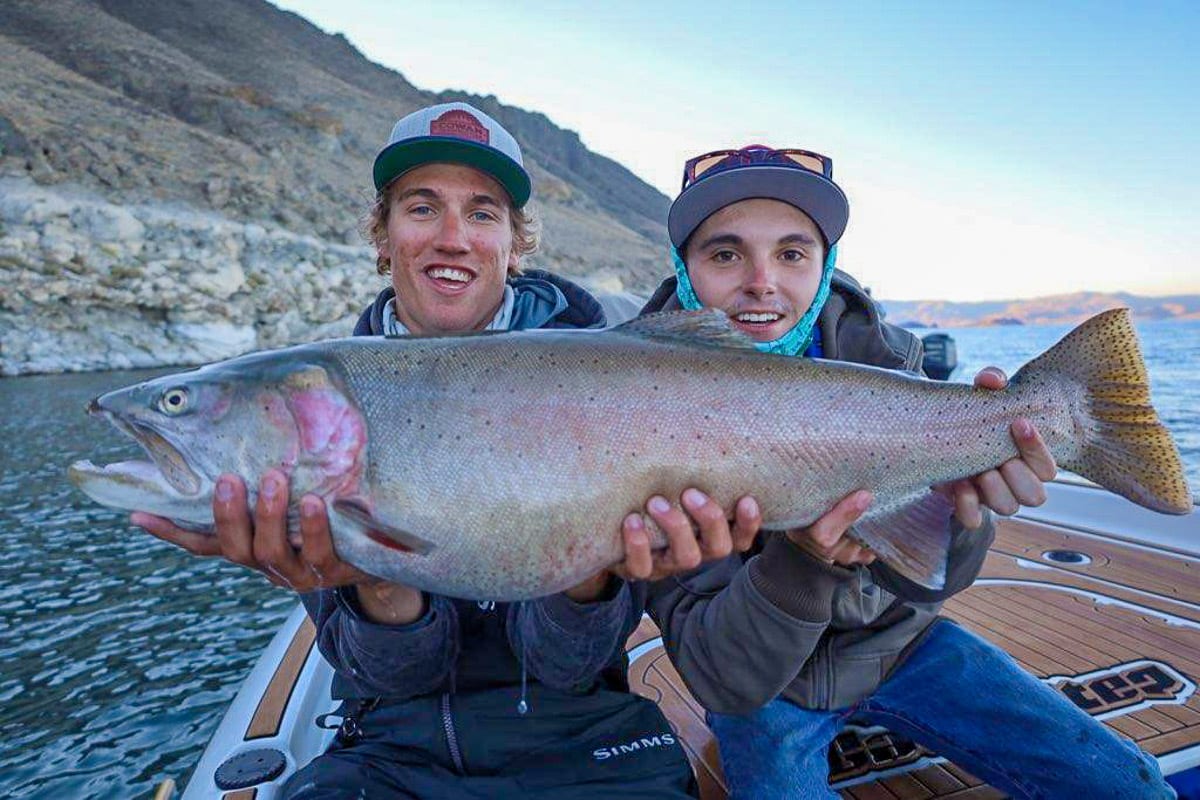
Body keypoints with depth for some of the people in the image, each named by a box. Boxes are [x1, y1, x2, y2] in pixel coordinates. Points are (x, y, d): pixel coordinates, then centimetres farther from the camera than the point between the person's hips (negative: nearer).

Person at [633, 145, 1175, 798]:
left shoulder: (877, 352, -15)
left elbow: (923, 580, -17)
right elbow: (722, 682, -26)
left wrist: (957, 503, -39)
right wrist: (800, 565, -44)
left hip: (899, 645, 3)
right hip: (765, 684, -2)